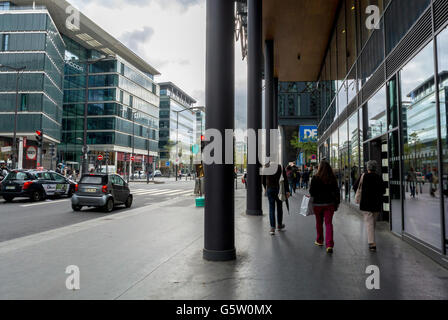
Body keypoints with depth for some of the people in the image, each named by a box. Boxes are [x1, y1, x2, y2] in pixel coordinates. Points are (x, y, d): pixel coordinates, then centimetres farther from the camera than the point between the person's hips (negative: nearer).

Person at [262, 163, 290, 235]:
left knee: (271, 208, 4)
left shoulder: (266, 167, -1)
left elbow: (263, 179, 6)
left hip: (269, 189, 1)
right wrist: (287, 191, -5)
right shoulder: (281, 167, -7)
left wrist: (265, 188, 19)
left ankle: (272, 228, -1)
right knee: (279, 207, 15)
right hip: (279, 189, -1)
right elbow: (285, 180, -9)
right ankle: (280, 225, 29)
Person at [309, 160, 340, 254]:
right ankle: (329, 245, -7)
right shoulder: (333, 178, -3)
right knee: (329, 223, 2)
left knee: (319, 223, 16)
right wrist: (337, 203, 10)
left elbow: (311, 192, -8)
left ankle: (319, 241, 33)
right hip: (330, 203, 2)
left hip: (318, 203, -2)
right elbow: (337, 192, 2)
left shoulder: (316, 178, -12)